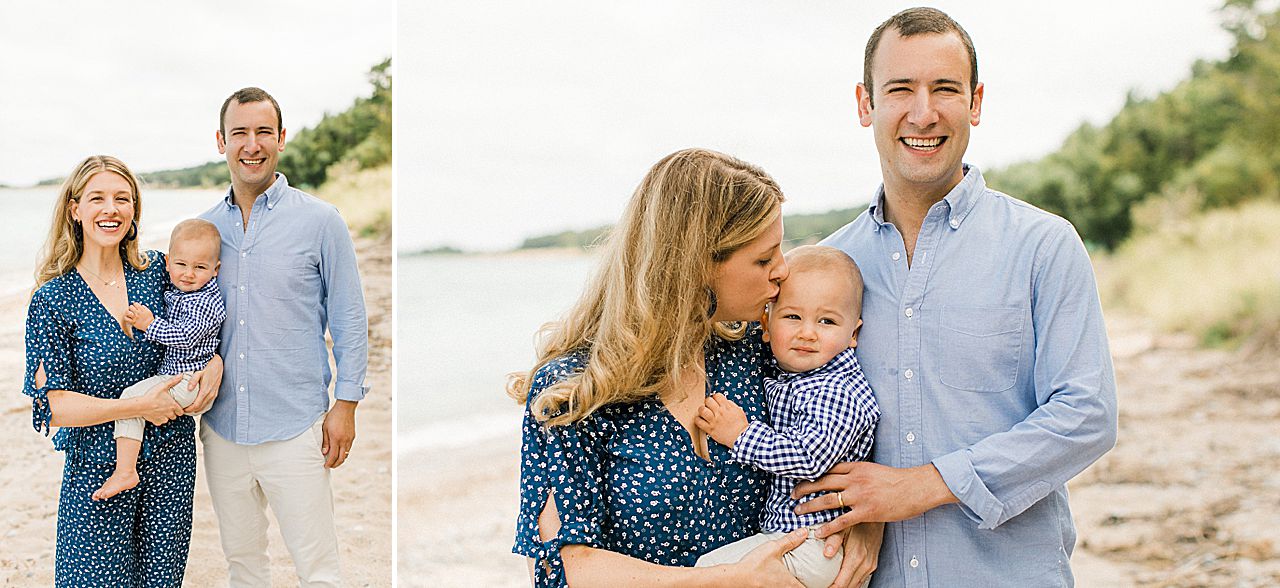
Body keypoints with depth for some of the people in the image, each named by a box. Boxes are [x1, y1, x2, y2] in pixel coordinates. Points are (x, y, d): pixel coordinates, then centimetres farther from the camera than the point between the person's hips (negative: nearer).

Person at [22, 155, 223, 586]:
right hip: (98, 467, -3)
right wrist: (141, 407, -17)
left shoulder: (158, 272, 0)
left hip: (170, 458, 3)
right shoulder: (53, 299, -10)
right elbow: (56, 406, -12)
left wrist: (216, 360, -5)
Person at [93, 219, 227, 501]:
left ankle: (124, 470, -24)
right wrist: (139, 319, 10)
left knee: (132, 396, -21)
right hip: (171, 374, 11)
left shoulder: (207, 302, -17)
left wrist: (150, 325, -18)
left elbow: (185, 337, -24)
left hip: (190, 380, -11)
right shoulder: (174, 293, 13)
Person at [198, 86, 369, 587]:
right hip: (221, 427, 4)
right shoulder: (206, 226, 7)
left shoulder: (319, 221, -4)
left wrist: (345, 405, -5)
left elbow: (350, 318, -2)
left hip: (295, 427, -4)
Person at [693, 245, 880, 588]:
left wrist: (740, 435, -21)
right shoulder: (780, 380, 10)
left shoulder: (838, 392, -19)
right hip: (776, 527, 10)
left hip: (817, 544, -10)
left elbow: (810, 458, -29)